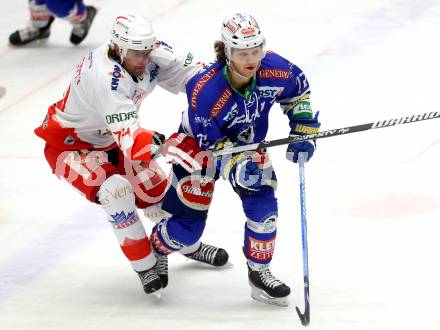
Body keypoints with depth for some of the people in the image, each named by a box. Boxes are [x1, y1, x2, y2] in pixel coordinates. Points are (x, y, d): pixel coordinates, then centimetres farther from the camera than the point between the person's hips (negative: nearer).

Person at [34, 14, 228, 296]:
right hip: (68, 142, -7)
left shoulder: (151, 54, -18)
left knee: (154, 187, 11)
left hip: (108, 138, 7)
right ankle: (146, 267, -16)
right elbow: (129, 139, -45)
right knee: (116, 188, -28)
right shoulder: (105, 76, -39)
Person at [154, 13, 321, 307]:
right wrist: (237, 167, -40)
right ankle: (155, 251, 32)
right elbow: (212, 145, -26)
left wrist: (304, 130, -7)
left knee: (263, 205, -14)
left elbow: (298, 90, -2)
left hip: (249, 144, 4)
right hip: (200, 145, -4)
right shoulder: (205, 92, -38)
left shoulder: (276, 70, -26)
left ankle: (259, 273, 9)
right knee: (188, 223, -3)